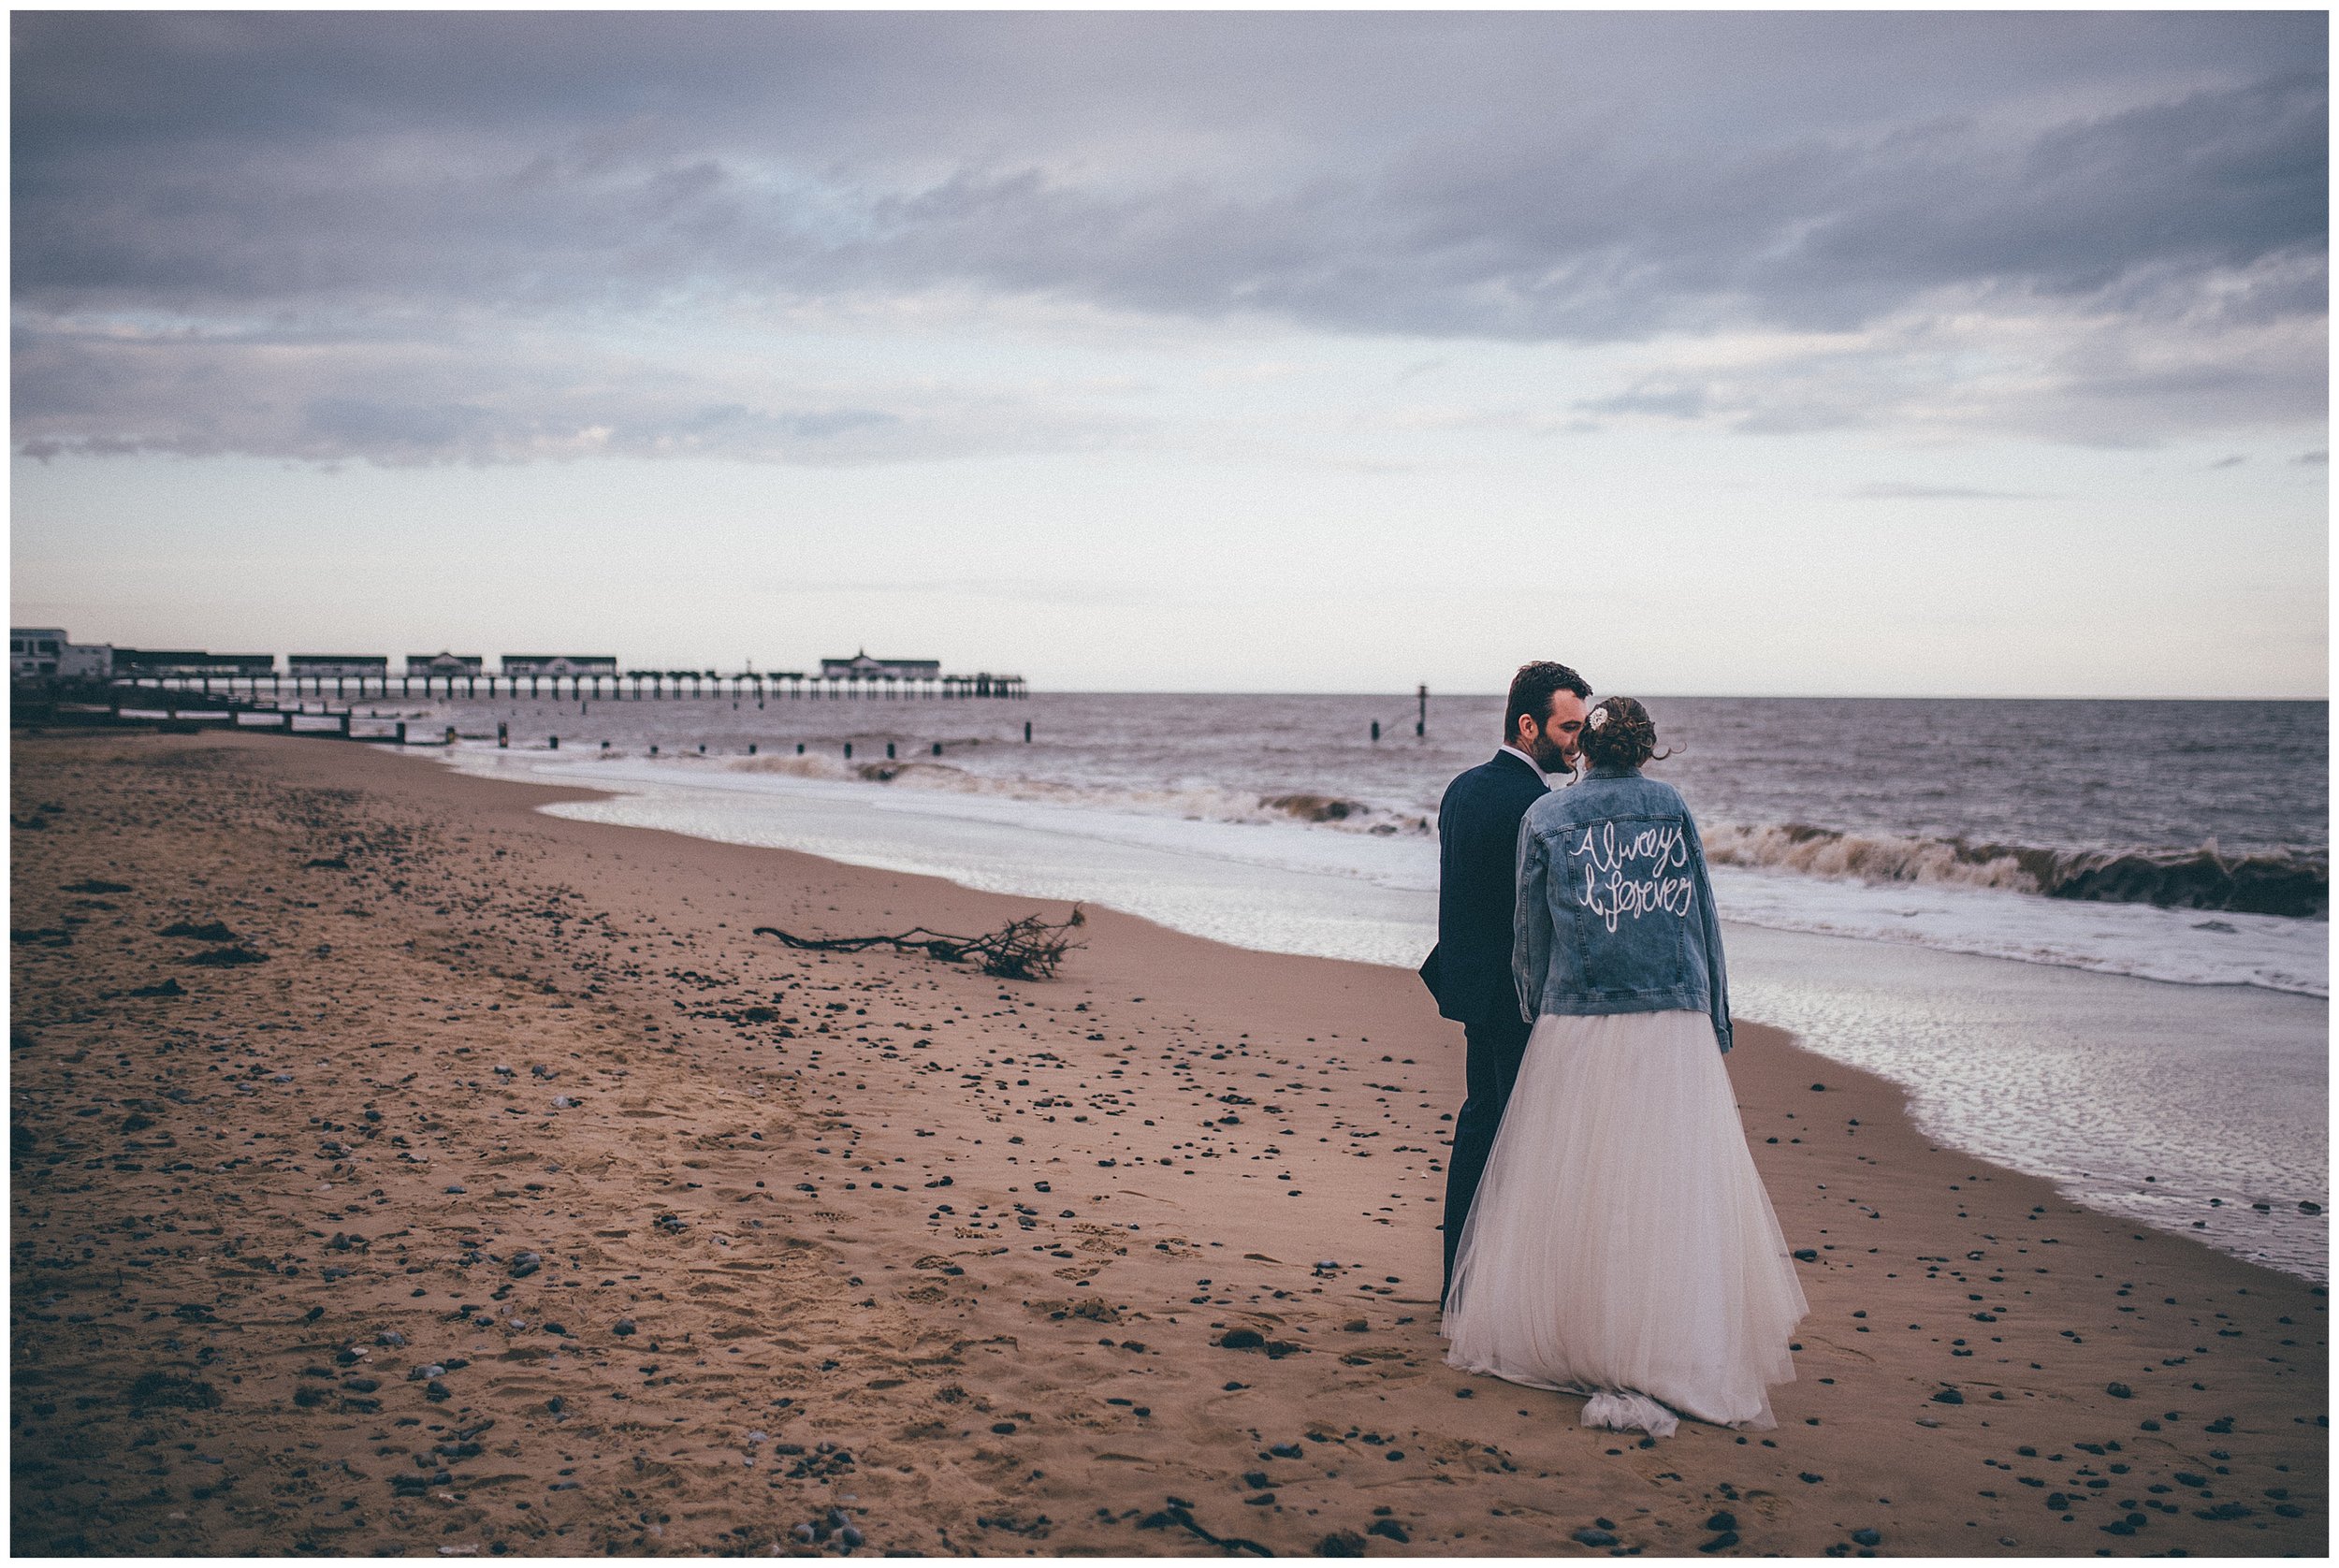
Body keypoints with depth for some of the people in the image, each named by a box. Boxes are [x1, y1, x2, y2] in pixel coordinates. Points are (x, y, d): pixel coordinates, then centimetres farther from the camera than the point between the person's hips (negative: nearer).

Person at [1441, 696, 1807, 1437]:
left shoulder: (1545, 817, 3)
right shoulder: (1673, 807, 6)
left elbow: (1530, 932, 6)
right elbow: (1701, 917, 8)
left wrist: (1539, 1011, 19)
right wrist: (1715, 1021, 13)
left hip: (1577, 1025, 0)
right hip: (1673, 1024, 0)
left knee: (1571, 1196, 9)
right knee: (1670, 1197, 2)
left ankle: (1552, 1340, 19)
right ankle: (1659, 1369, 0)